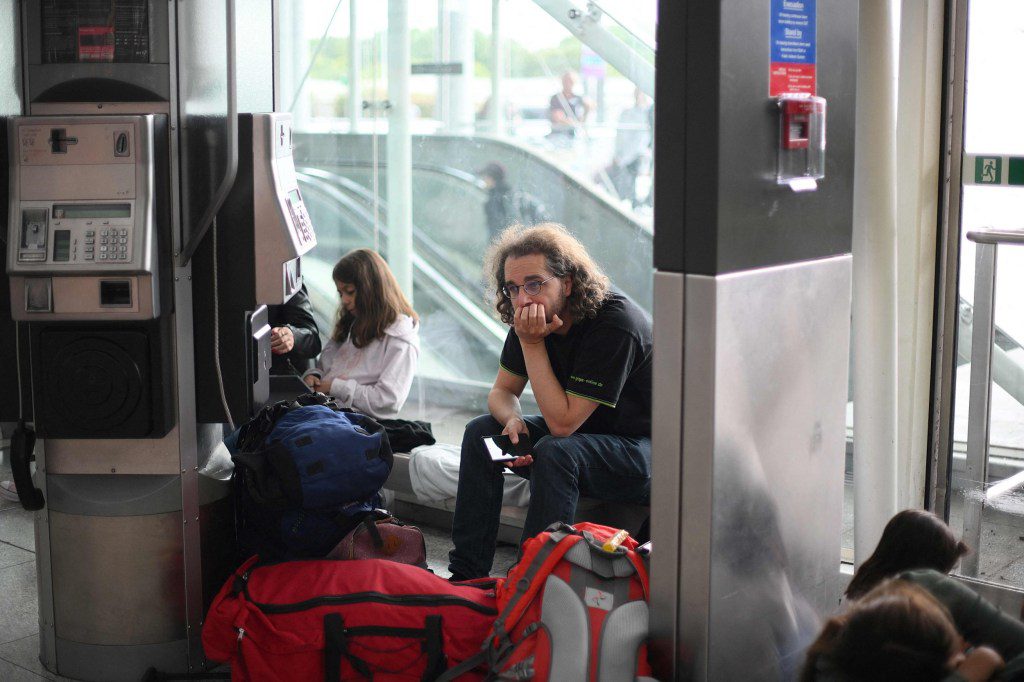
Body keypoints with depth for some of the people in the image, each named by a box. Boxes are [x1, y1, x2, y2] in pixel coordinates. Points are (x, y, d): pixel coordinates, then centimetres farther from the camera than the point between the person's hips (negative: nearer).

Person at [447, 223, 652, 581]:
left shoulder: (615, 324, -29)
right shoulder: (532, 319, -6)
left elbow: (562, 423, -28)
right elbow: (502, 391, 5)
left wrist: (532, 344, -28)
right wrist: (513, 422, -18)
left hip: (644, 449, -8)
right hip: (585, 434, 8)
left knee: (555, 452, -33)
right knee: (480, 431, -3)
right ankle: (467, 573, -2)